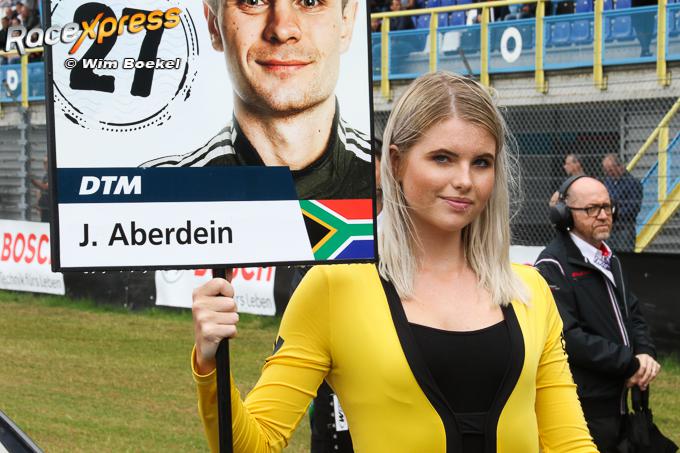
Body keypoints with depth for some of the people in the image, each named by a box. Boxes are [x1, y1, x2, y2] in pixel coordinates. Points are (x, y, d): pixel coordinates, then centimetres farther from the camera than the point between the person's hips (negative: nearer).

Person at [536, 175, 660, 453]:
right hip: (582, 409, -9)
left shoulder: (609, 260, 16)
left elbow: (632, 313, 18)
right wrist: (630, 365, -19)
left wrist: (645, 353, -4)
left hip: (616, 404, 9)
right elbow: (569, 337, -23)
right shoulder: (552, 267, -15)